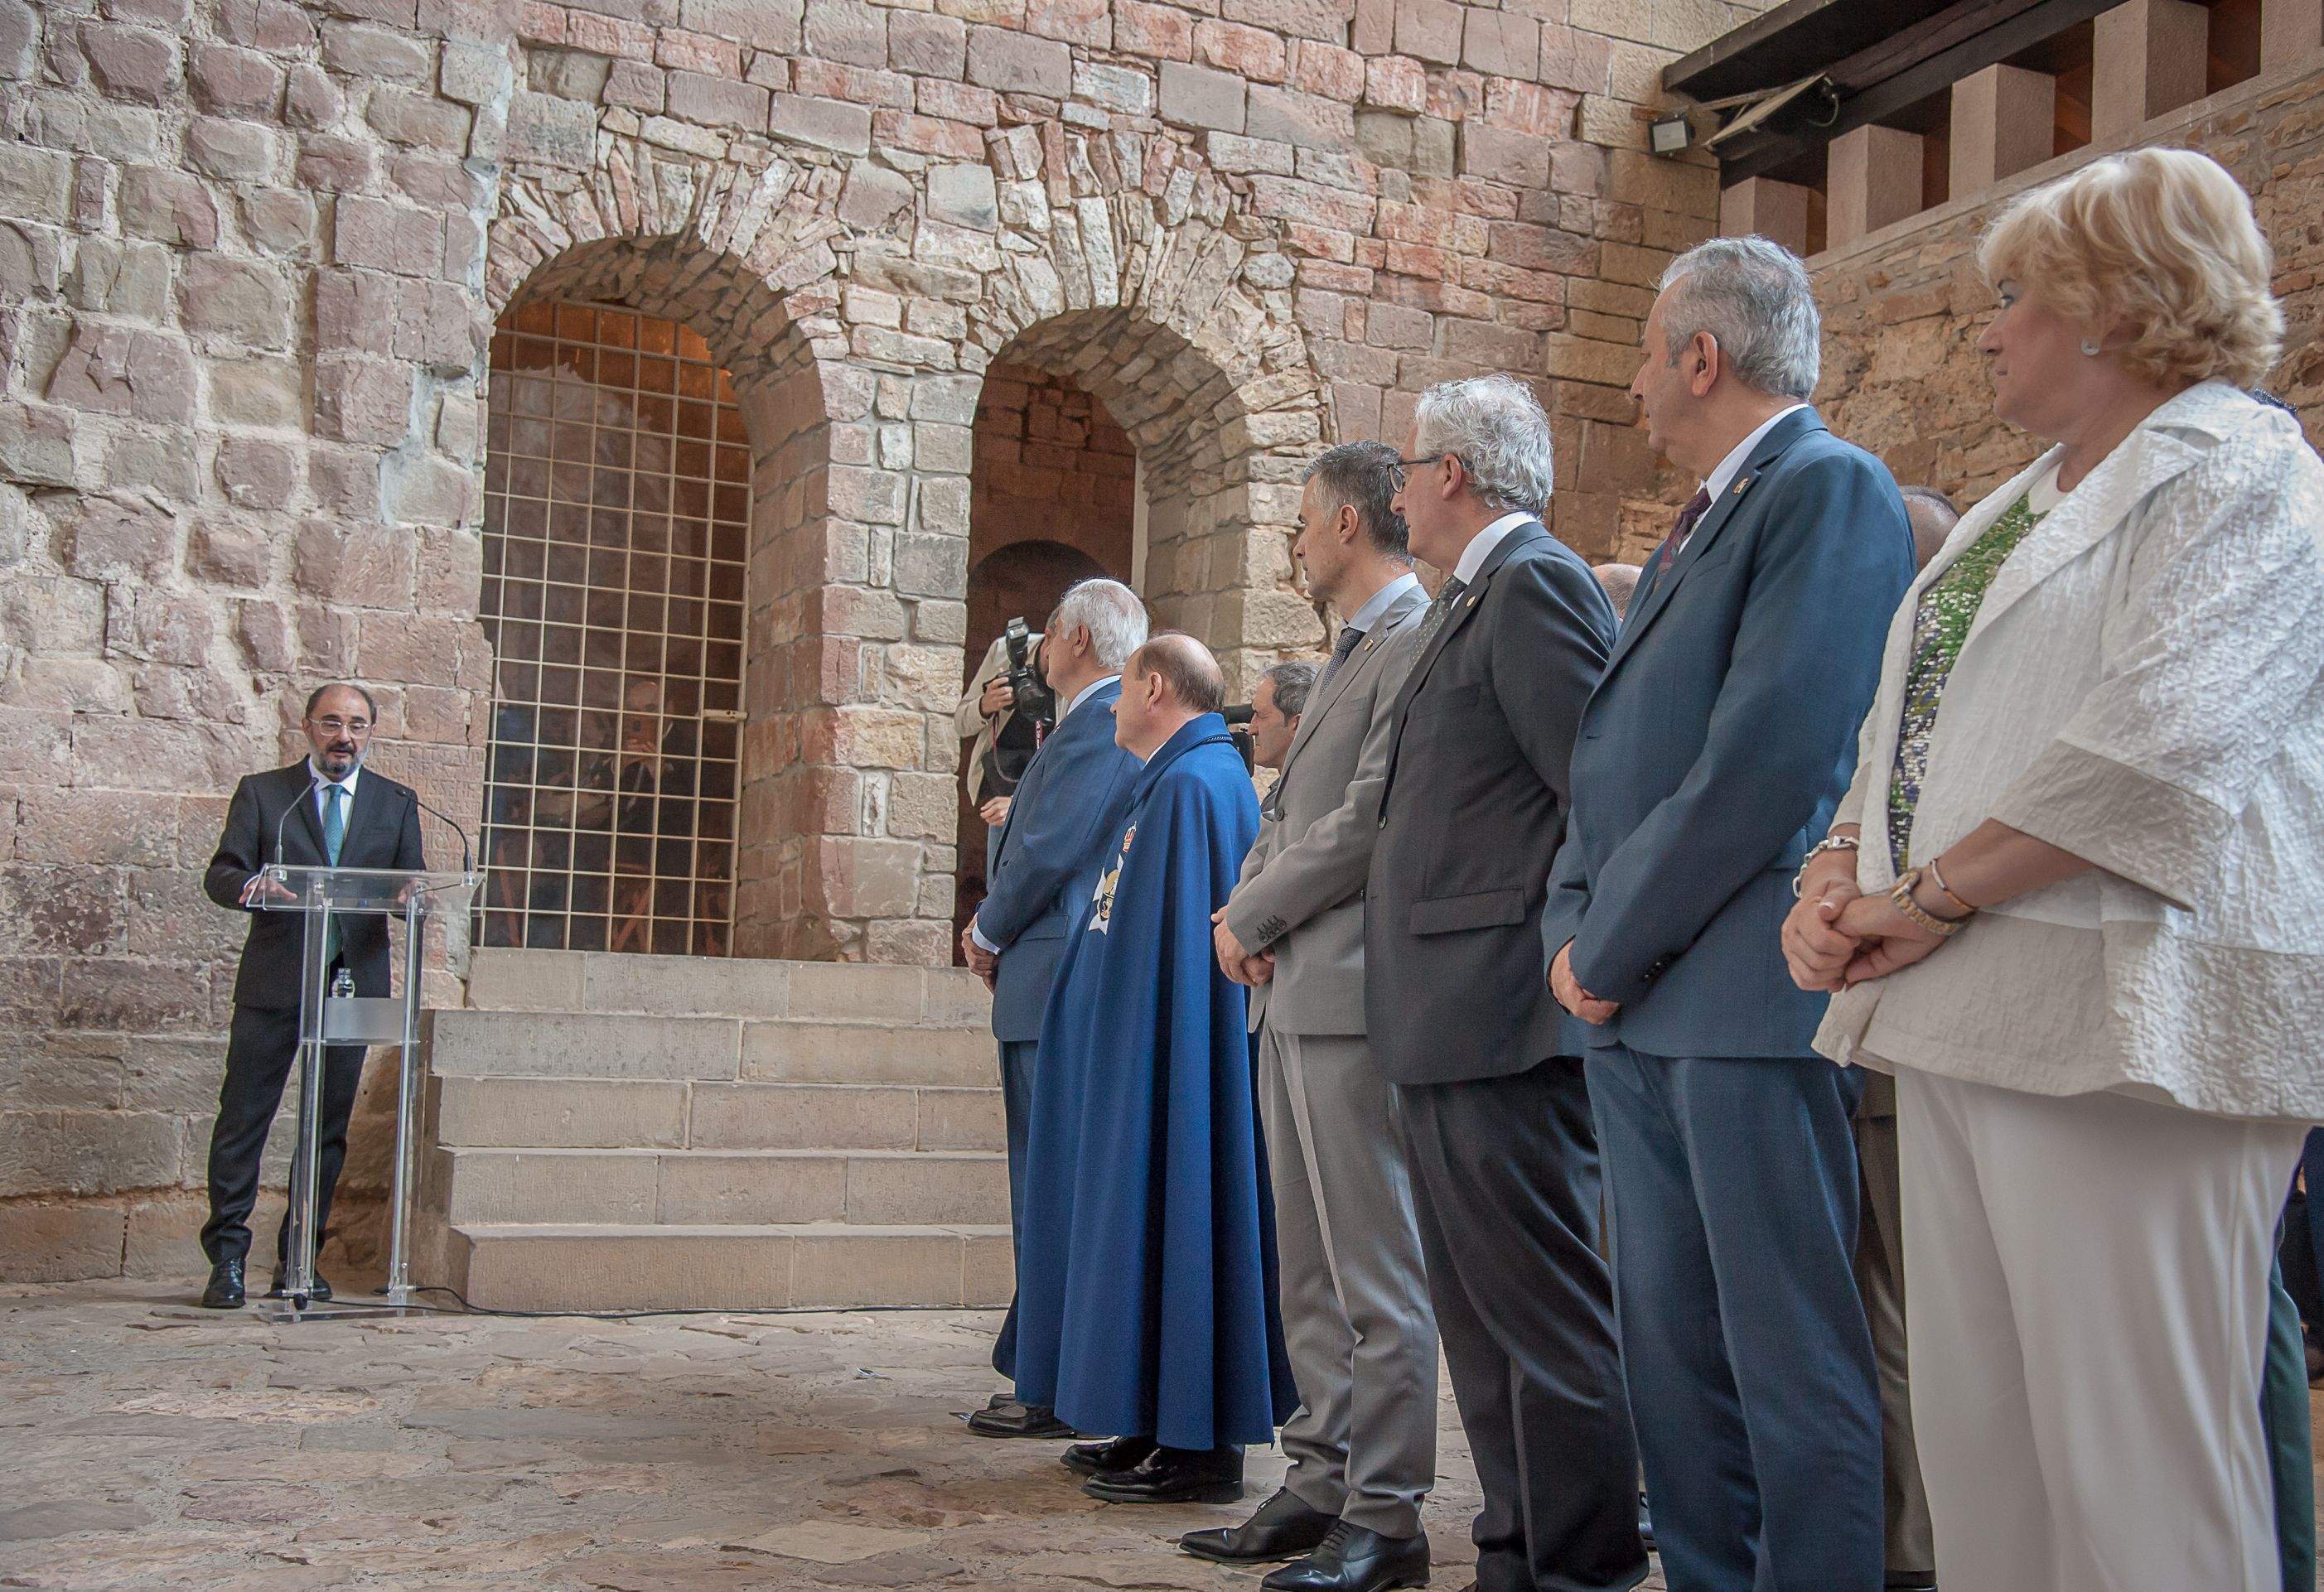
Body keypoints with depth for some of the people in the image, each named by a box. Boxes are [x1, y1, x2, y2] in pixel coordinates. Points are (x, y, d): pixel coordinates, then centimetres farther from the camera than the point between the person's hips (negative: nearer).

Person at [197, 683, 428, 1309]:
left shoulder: (397, 802, 13)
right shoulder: (261, 792, 8)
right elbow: (220, 875, 0)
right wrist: (252, 888, -24)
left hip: (353, 982, 2)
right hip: (274, 981, -2)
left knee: (329, 1125, 6)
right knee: (243, 1117, -4)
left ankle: (299, 1261, 15)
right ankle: (227, 1258, 4)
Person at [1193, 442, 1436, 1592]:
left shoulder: (1420, 643, -10)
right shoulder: (1350, 654, 22)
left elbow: (1372, 816, -18)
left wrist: (1251, 918, -8)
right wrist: (1249, 911, 5)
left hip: (1354, 990, -10)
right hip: (1291, 993, 10)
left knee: (1375, 1274, -3)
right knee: (1312, 1271, 14)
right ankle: (1320, 1483, 23)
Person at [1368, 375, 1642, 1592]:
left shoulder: (1535, 584, -11)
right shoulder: (1466, 603, 20)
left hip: (1506, 1024, -11)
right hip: (1447, 1026, 11)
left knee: (1545, 1306, -4)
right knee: (1479, 1309, 15)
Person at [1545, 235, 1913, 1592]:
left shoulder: (1832, 489, -8)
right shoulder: (1700, 525, 22)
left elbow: (1772, 757, -18)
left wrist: (1614, 946, -12)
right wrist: (1578, 926, 7)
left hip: (1755, 999, -9)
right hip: (1642, 1011, 9)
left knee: (1794, 1368, -3)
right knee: (1673, 1351, 14)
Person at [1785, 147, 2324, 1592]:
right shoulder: (2018, 509, 23)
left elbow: (2154, 742, -18)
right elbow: (1913, 721, 23)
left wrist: (1929, 899, -15)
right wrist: (1838, 871, 5)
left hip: (2116, 1023, -9)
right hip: (1961, 1018, 9)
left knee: (2137, 1470, -5)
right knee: (1975, 1443, 11)